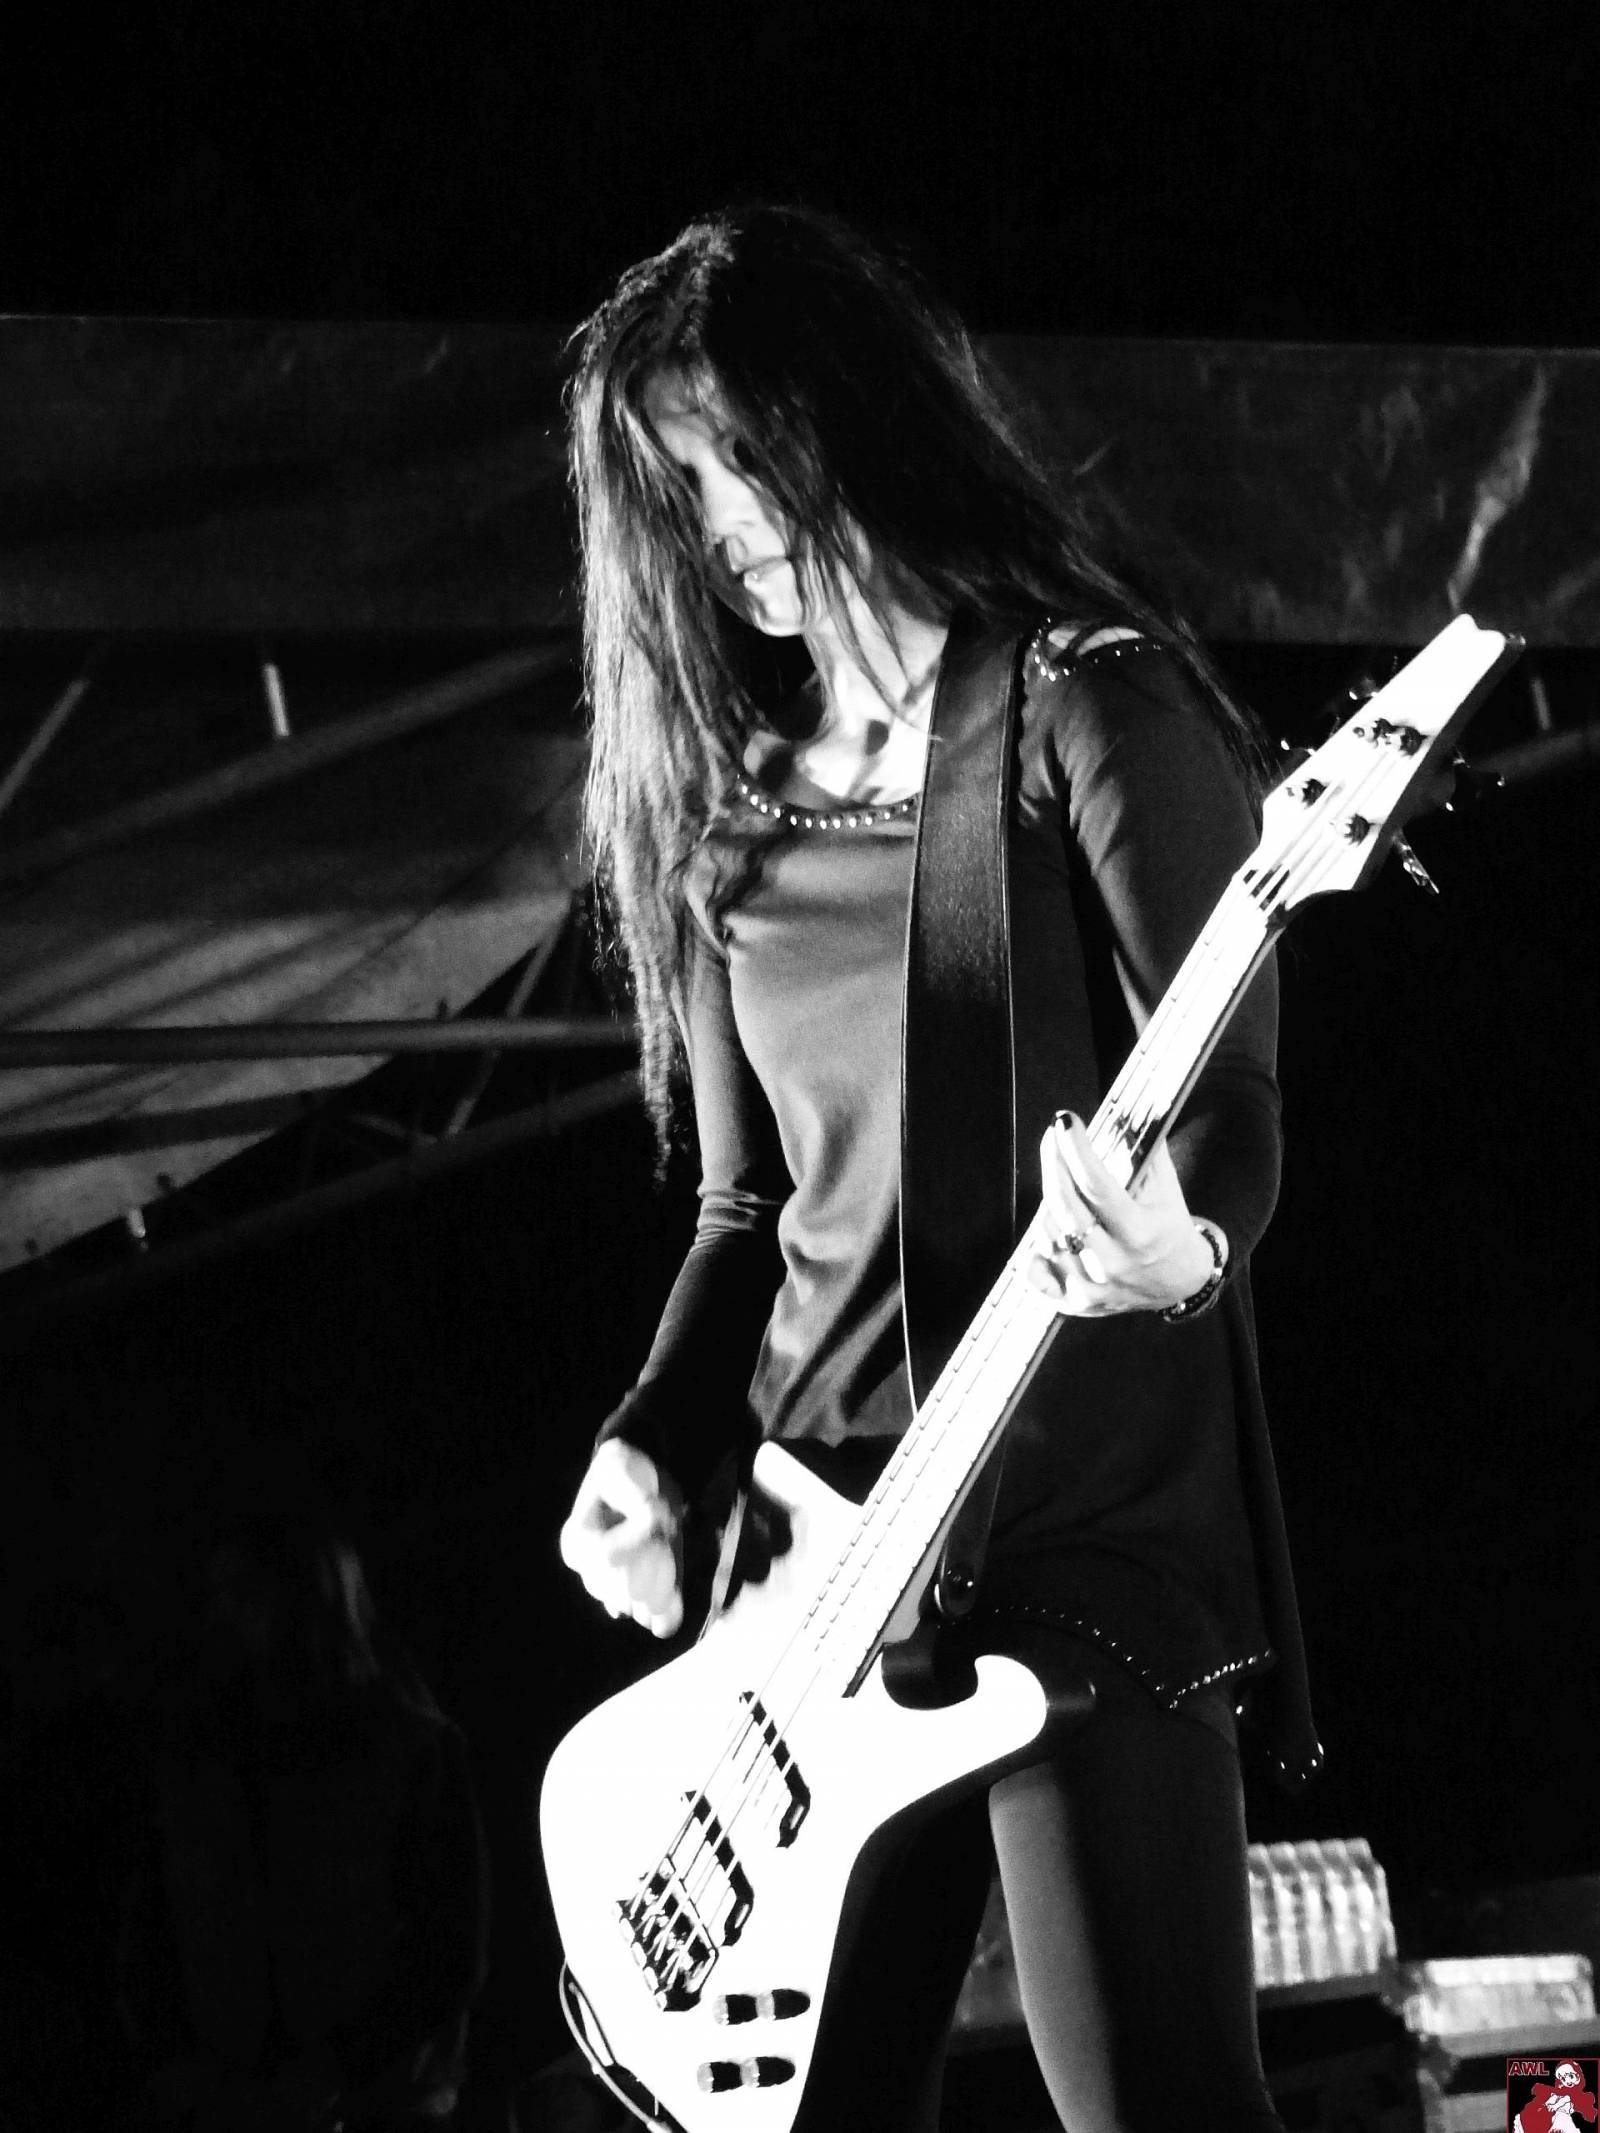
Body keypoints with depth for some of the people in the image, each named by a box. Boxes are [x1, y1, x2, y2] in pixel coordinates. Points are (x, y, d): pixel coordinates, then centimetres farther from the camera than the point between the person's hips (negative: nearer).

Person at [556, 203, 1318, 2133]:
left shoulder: (1087, 710, -4)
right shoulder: (722, 813, 15)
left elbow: (1230, 1097, -9)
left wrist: (1180, 1245, -32)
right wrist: (653, 1444, 2)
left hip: (1087, 1534, -6)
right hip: (816, 1549, 6)